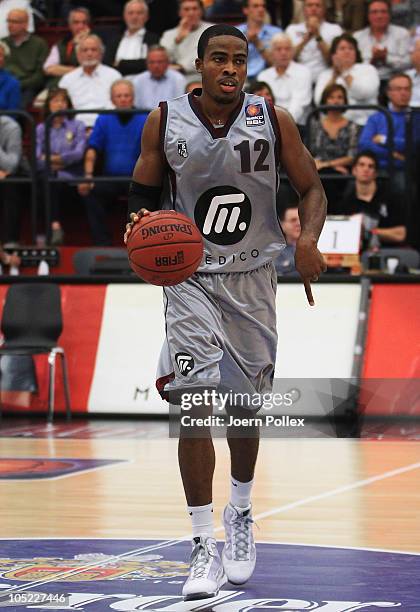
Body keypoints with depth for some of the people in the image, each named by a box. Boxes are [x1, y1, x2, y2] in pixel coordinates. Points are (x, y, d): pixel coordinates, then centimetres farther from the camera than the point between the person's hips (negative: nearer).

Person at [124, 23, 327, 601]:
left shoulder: (273, 120, -5)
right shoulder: (165, 121, -6)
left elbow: (312, 189, 2)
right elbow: (142, 193, 5)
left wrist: (308, 239, -17)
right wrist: (139, 221, -18)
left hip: (251, 278, 2)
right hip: (189, 277, -1)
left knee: (245, 406, 12)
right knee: (194, 406, -13)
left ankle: (240, 514, 38)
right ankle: (204, 549, -8)